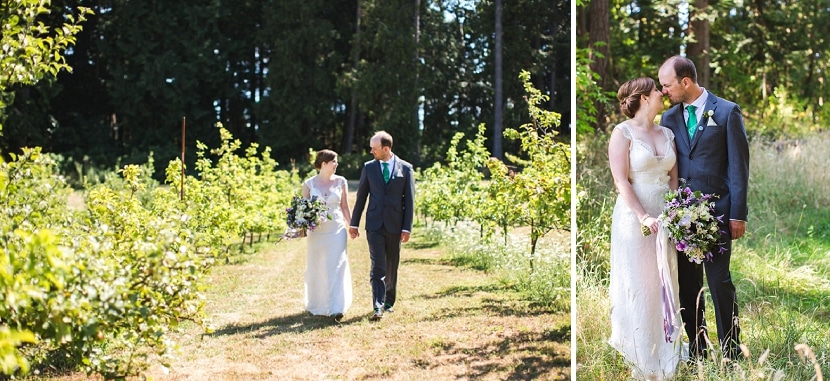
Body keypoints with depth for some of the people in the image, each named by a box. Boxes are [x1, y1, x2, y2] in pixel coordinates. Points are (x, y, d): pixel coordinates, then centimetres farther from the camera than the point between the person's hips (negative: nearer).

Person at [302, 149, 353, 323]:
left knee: (336, 267, -7)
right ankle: (317, 305, 26)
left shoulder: (341, 182, 3)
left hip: (336, 230, 0)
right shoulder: (309, 184, 0)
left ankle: (336, 309, -11)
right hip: (316, 231, 0)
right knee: (317, 268, 9)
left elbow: (345, 207, 8)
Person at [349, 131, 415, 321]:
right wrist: (354, 223, 6)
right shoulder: (369, 167, 4)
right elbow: (361, 196, 8)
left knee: (392, 266, 11)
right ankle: (378, 307, -12)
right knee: (377, 266, -8)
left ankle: (389, 301, 27)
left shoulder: (405, 168, -1)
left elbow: (409, 200, -1)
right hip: (374, 225, 0)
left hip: (395, 226, 0)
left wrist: (407, 227, -6)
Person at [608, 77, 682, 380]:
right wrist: (644, 217, -21)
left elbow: (673, 177, 11)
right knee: (638, 286, 0)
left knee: (664, 286, 9)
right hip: (634, 217, -6)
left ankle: (664, 357, 20)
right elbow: (621, 181, -13)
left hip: (665, 218, 6)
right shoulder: (623, 132, -7)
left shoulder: (667, 134, 12)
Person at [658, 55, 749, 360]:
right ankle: (696, 349, 18)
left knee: (719, 281, -4)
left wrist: (737, 214, -9)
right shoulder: (669, 118, 11)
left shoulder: (727, 112, -3)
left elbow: (738, 166, -4)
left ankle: (731, 353, 7)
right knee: (687, 283, 8)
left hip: (716, 211, -5)